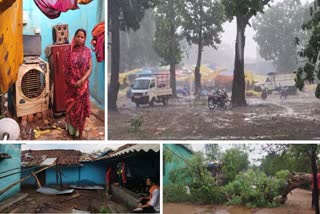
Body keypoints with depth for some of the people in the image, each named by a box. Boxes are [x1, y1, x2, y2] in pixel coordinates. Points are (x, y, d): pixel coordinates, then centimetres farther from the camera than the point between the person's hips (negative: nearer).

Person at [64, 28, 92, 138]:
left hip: (82, 84, 0)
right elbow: (66, 68, -1)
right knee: (70, 105, 9)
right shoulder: (70, 51, -4)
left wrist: (81, 80, -17)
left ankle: (78, 130, 20)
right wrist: (69, 81, -11)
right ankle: (70, 128, 25)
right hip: (71, 84, 0)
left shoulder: (87, 51, -4)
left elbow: (90, 69, -6)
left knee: (80, 106, 8)